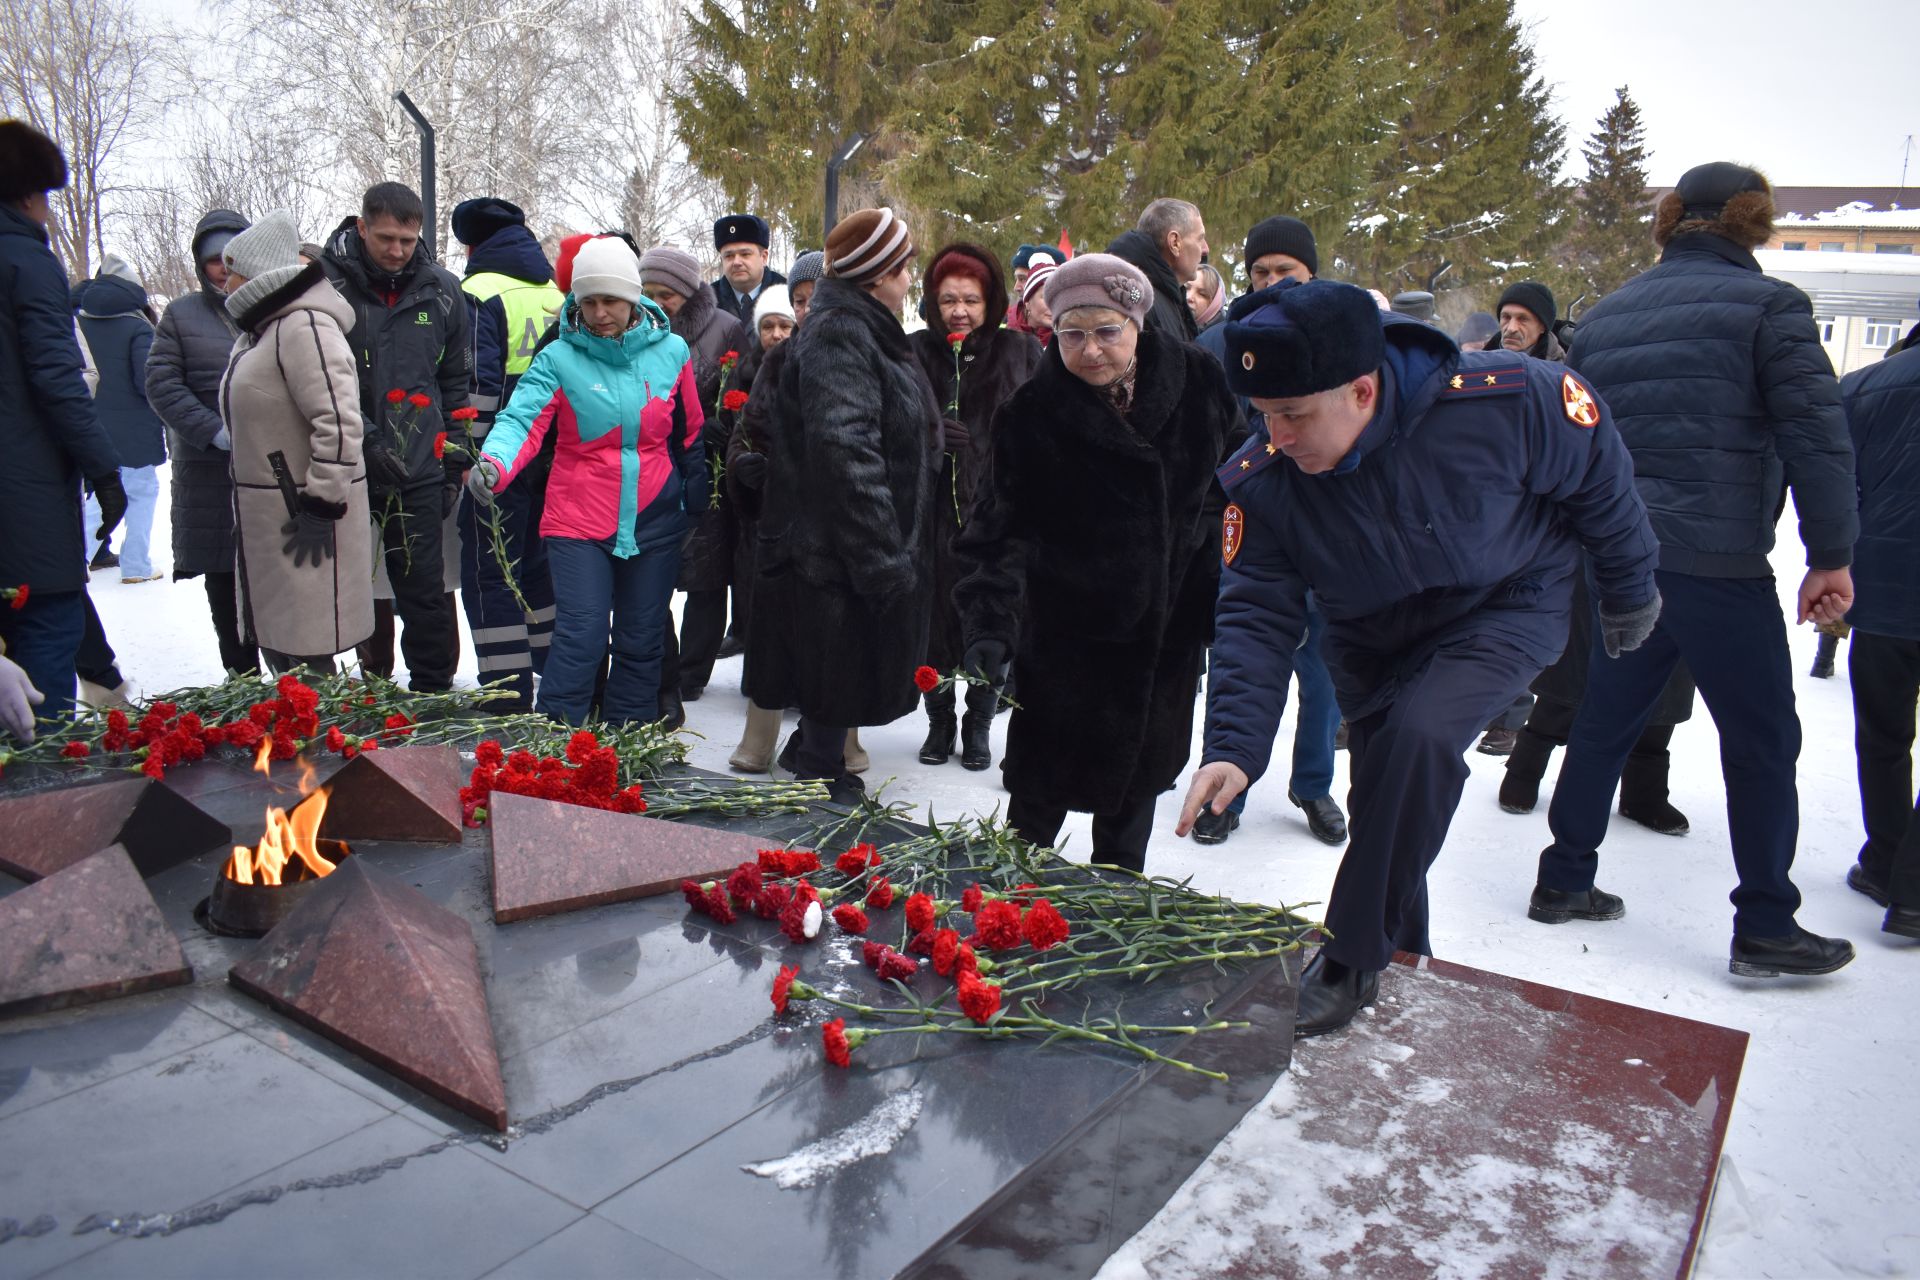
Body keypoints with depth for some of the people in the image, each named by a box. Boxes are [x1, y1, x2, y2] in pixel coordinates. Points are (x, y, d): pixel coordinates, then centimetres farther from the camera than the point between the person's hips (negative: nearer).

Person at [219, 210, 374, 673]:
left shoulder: (303, 325, -16)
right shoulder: (260, 330, 18)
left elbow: (339, 423, -24)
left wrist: (322, 506, -23)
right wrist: (246, 512, 24)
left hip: (305, 516, -11)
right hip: (269, 514, 11)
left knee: (305, 652, -6)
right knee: (276, 640, 15)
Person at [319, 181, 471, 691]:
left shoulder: (442, 291, 5)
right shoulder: (328, 284, -2)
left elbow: (458, 382, 10)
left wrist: (454, 464, 6)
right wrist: (367, 440, -14)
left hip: (418, 471, 1)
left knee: (425, 590, 4)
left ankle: (434, 691, 15)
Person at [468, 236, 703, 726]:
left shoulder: (671, 350, 1)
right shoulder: (559, 358, -6)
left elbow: (690, 432, 11)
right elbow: (522, 419, -19)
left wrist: (695, 497, 15)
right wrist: (492, 464, -39)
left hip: (654, 520, 3)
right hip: (579, 520, -2)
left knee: (641, 642, 10)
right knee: (581, 634, -11)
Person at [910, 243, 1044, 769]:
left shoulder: (1020, 352, 6)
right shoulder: (915, 352, 6)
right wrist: (930, 433, -15)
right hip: (934, 506, 1)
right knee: (935, 614, 3)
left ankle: (978, 725, 20)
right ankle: (939, 721, 21)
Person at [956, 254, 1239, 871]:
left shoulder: (1197, 382, -9)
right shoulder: (1032, 415, -16)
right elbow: (1005, 531, -20)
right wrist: (990, 625, -34)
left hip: (1169, 629, 3)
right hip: (1068, 630, -3)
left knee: (1137, 779, 19)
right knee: (1042, 787, 4)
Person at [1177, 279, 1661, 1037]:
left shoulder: (1508, 403, -31)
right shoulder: (1262, 482, -24)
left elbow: (1597, 474, -11)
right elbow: (1256, 617, -21)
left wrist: (1629, 590, 3)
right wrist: (1234, 746, -34)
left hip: (1505, 611, -3)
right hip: (1374, 645, 4)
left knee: (1420, 735, -30)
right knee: (1388, 811, 11)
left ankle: (1352, 962, -14)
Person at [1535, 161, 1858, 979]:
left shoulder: (1604, 315, 14)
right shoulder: (1768, 305, -3)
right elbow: (1815, 433, -10)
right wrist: (1831, 555, -7)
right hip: (1717, 563, -6)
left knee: (1604, 721, 16)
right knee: (1761, 743, 5)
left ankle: (1564, 882, 23)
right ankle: (1765, 930, 11)